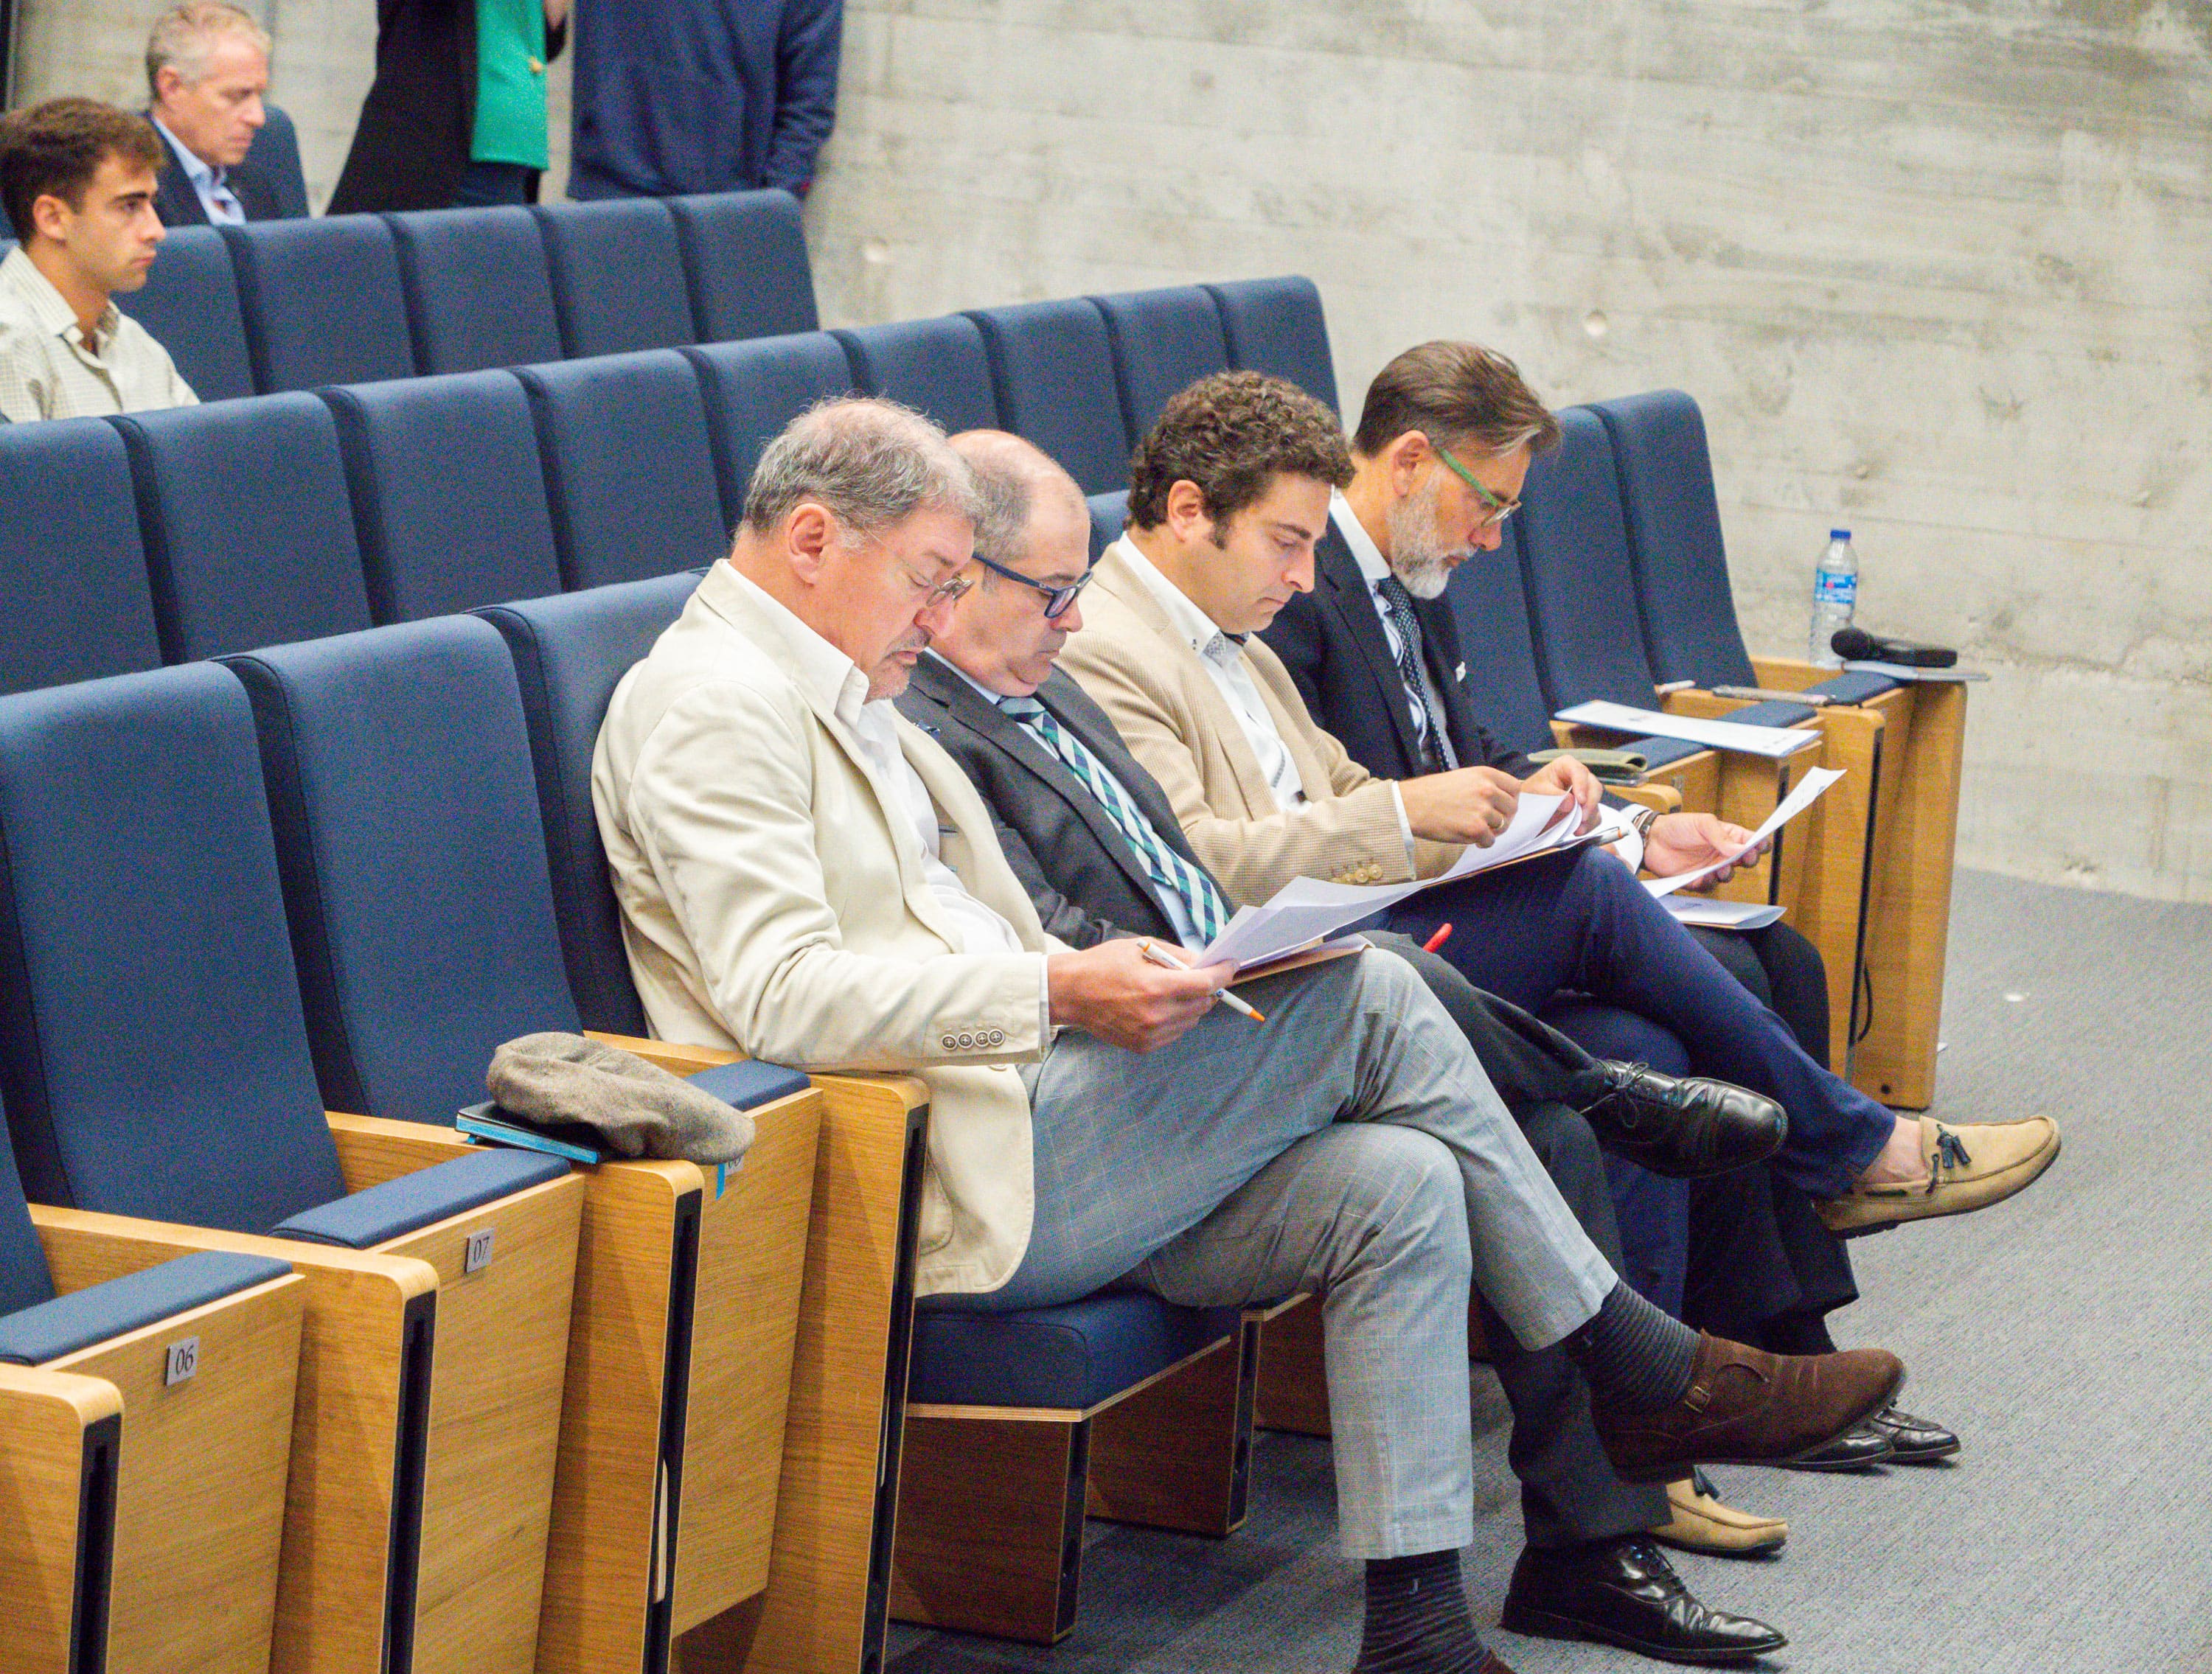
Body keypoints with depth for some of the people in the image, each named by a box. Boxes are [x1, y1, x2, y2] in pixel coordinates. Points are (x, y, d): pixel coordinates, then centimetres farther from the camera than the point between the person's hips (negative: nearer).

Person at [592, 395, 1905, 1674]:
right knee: (1374, 1002, -14)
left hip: (1037, 1150, 10)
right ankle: (1647, 1374, -2)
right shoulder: (709, 705, -10)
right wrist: (1060, 994, -28)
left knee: (1396, 1189, -7)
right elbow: (780, 995, -22)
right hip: (951, 1182, -10)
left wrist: (1112, 977, 5)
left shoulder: (834, 690, 23)